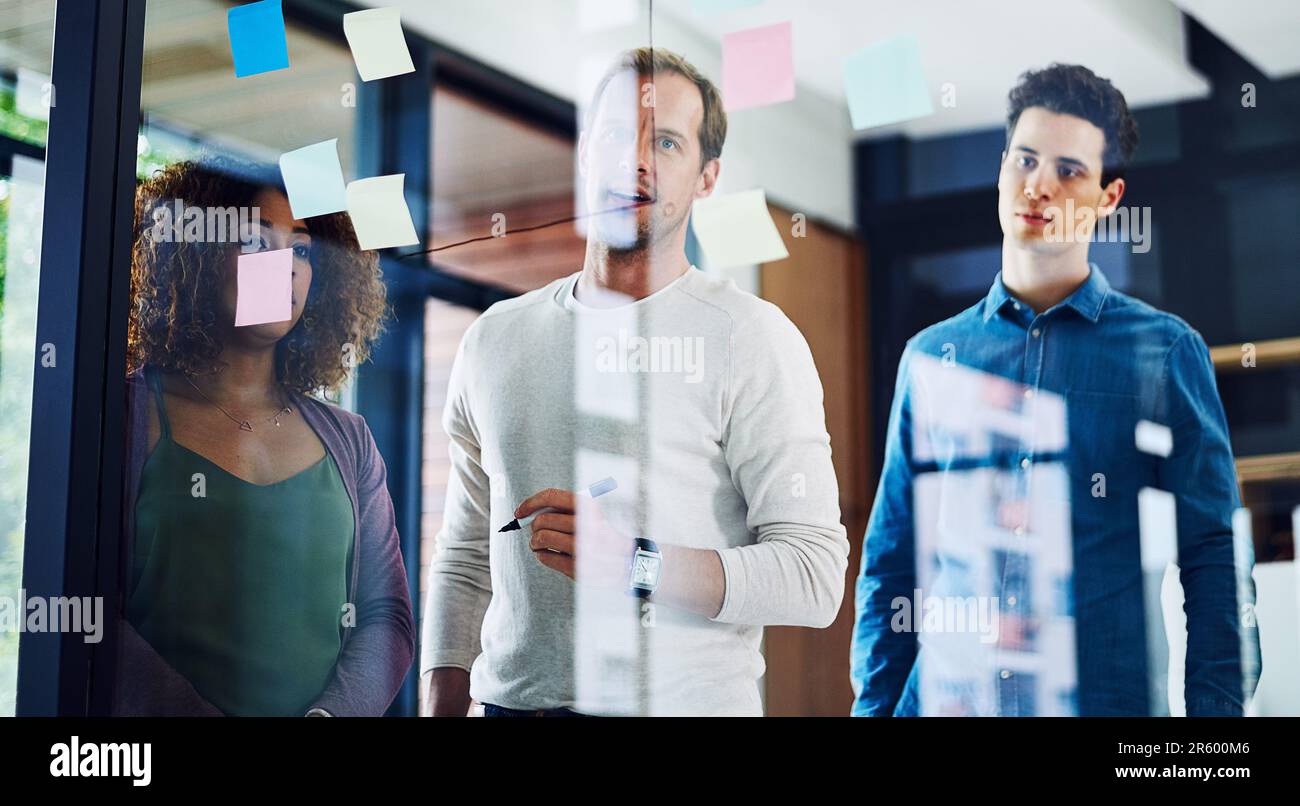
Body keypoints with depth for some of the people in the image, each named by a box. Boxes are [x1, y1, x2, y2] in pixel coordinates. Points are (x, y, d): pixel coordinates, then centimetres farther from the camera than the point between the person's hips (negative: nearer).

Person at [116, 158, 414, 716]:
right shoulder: (124, 417, 2)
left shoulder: (348, 441, 13)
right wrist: (197, 713, -17)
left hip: (331, 705, 3)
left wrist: (331, 712, -9)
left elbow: (389, 616, 9)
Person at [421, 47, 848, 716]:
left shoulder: (751, 336, -7)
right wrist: (441, 711, 2)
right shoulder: (494, 340, 9)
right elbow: (463, 561, 11)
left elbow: (816, 578, -13)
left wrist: (637, 563, -24)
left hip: (685, 700, -4)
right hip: (511, 700, 4)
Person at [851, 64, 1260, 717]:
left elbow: (1213, 559, 0)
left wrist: (1214, 705, -9)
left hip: (1107, 694, -2)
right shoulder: (932, 355, 9)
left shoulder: (1166, 352, 2)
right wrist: (875, 704, 3)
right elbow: (891, 560, 10)